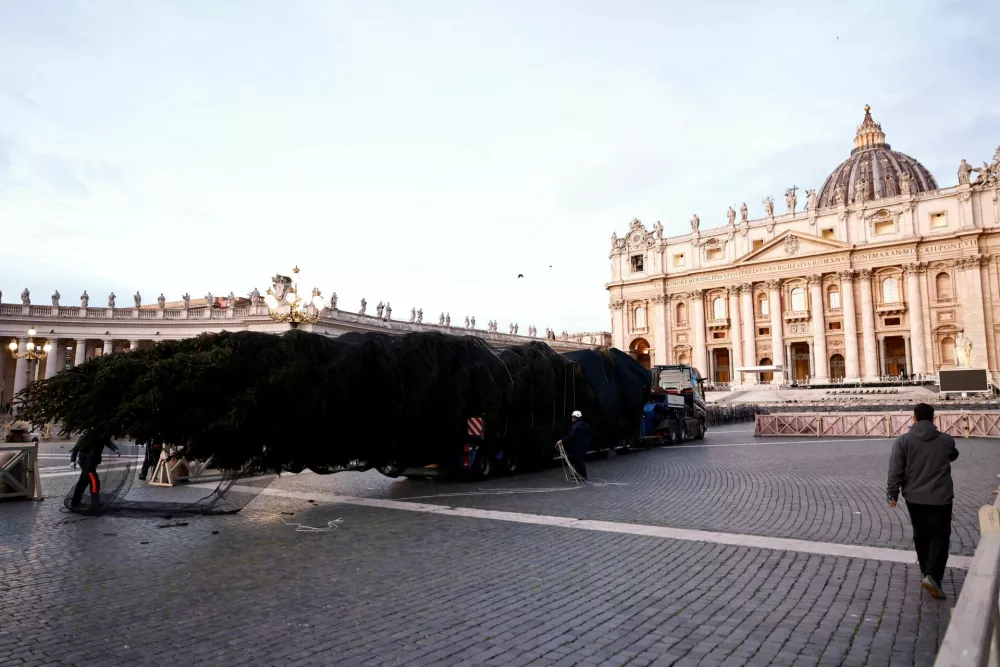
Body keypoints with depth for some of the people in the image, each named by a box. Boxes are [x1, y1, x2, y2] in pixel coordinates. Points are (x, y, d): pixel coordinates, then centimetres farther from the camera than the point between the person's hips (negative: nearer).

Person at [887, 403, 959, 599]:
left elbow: (895, 470, -10)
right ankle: (932, 575, -12)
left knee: (921, 536, 17)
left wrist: (893, 494, -1)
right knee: (939, 537, 4)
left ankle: (926, 572, 29)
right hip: (940, 498, -1)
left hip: (914, 497, 1)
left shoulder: (903, 441, -7)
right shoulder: (946, 440, -2)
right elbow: (953, 456, 21)